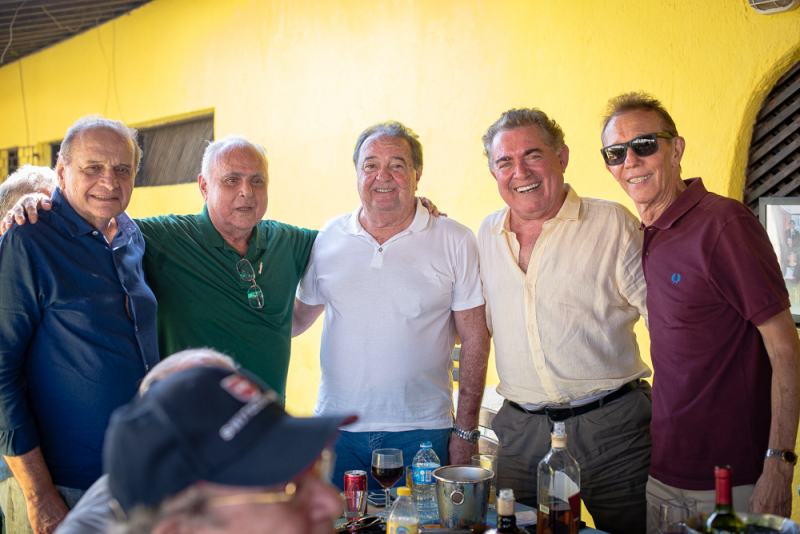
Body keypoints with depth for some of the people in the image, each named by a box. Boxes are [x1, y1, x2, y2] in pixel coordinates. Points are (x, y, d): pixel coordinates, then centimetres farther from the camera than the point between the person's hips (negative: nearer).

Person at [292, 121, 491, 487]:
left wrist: (466, 431, -3)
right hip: (337, 430, 2)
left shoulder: (455, 241, -3)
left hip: (420, 431, -2)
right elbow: (300, 314, 16)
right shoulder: (328, 237, 5)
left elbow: (474, 340, -1)